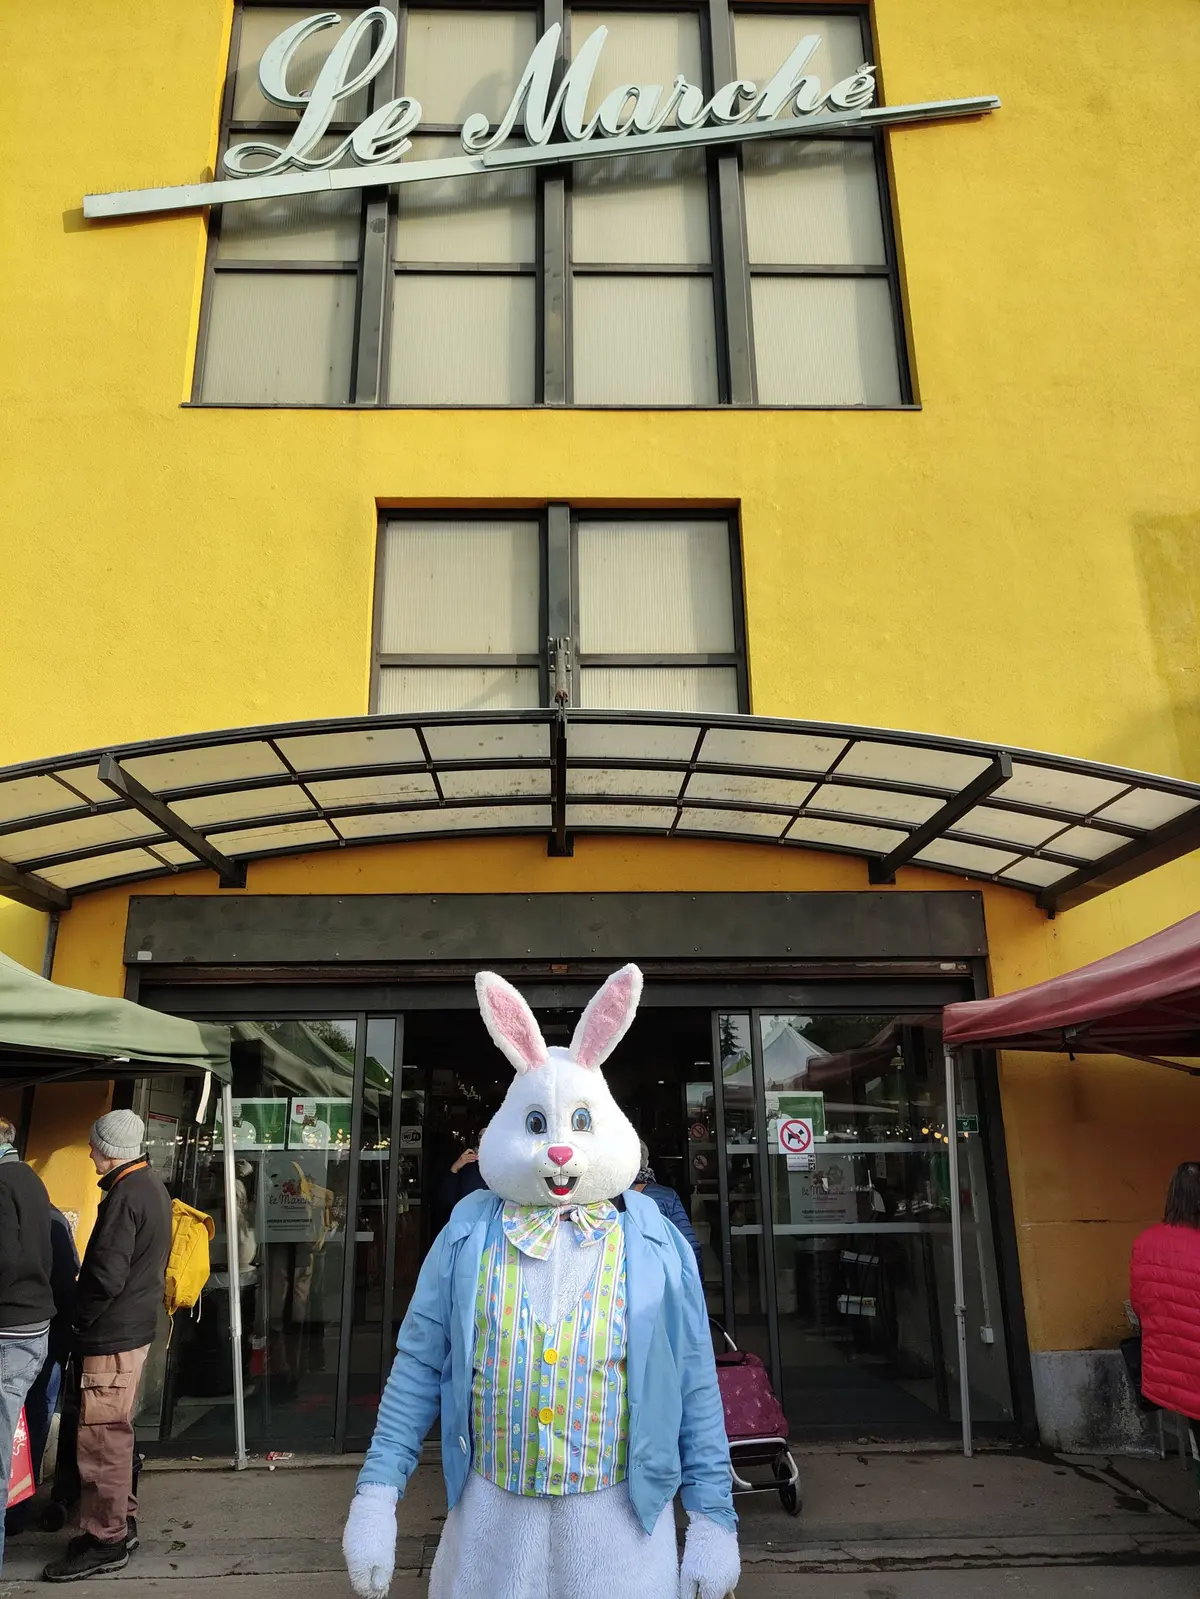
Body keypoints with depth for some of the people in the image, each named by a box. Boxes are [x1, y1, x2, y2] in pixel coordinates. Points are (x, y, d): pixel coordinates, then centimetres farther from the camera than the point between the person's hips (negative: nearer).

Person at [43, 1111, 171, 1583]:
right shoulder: (152, 1185, 9)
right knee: (115, 1434, 20)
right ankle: (121, 1519, 31)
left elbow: (106, 1275, -25)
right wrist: (90, 1317, 19)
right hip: (137, 1323, 10)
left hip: (113, 1334, -10)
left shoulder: (126, 1195, -22)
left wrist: (79, 1319, -7)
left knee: (100, 1438, 1)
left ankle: (105, 1540, 10)